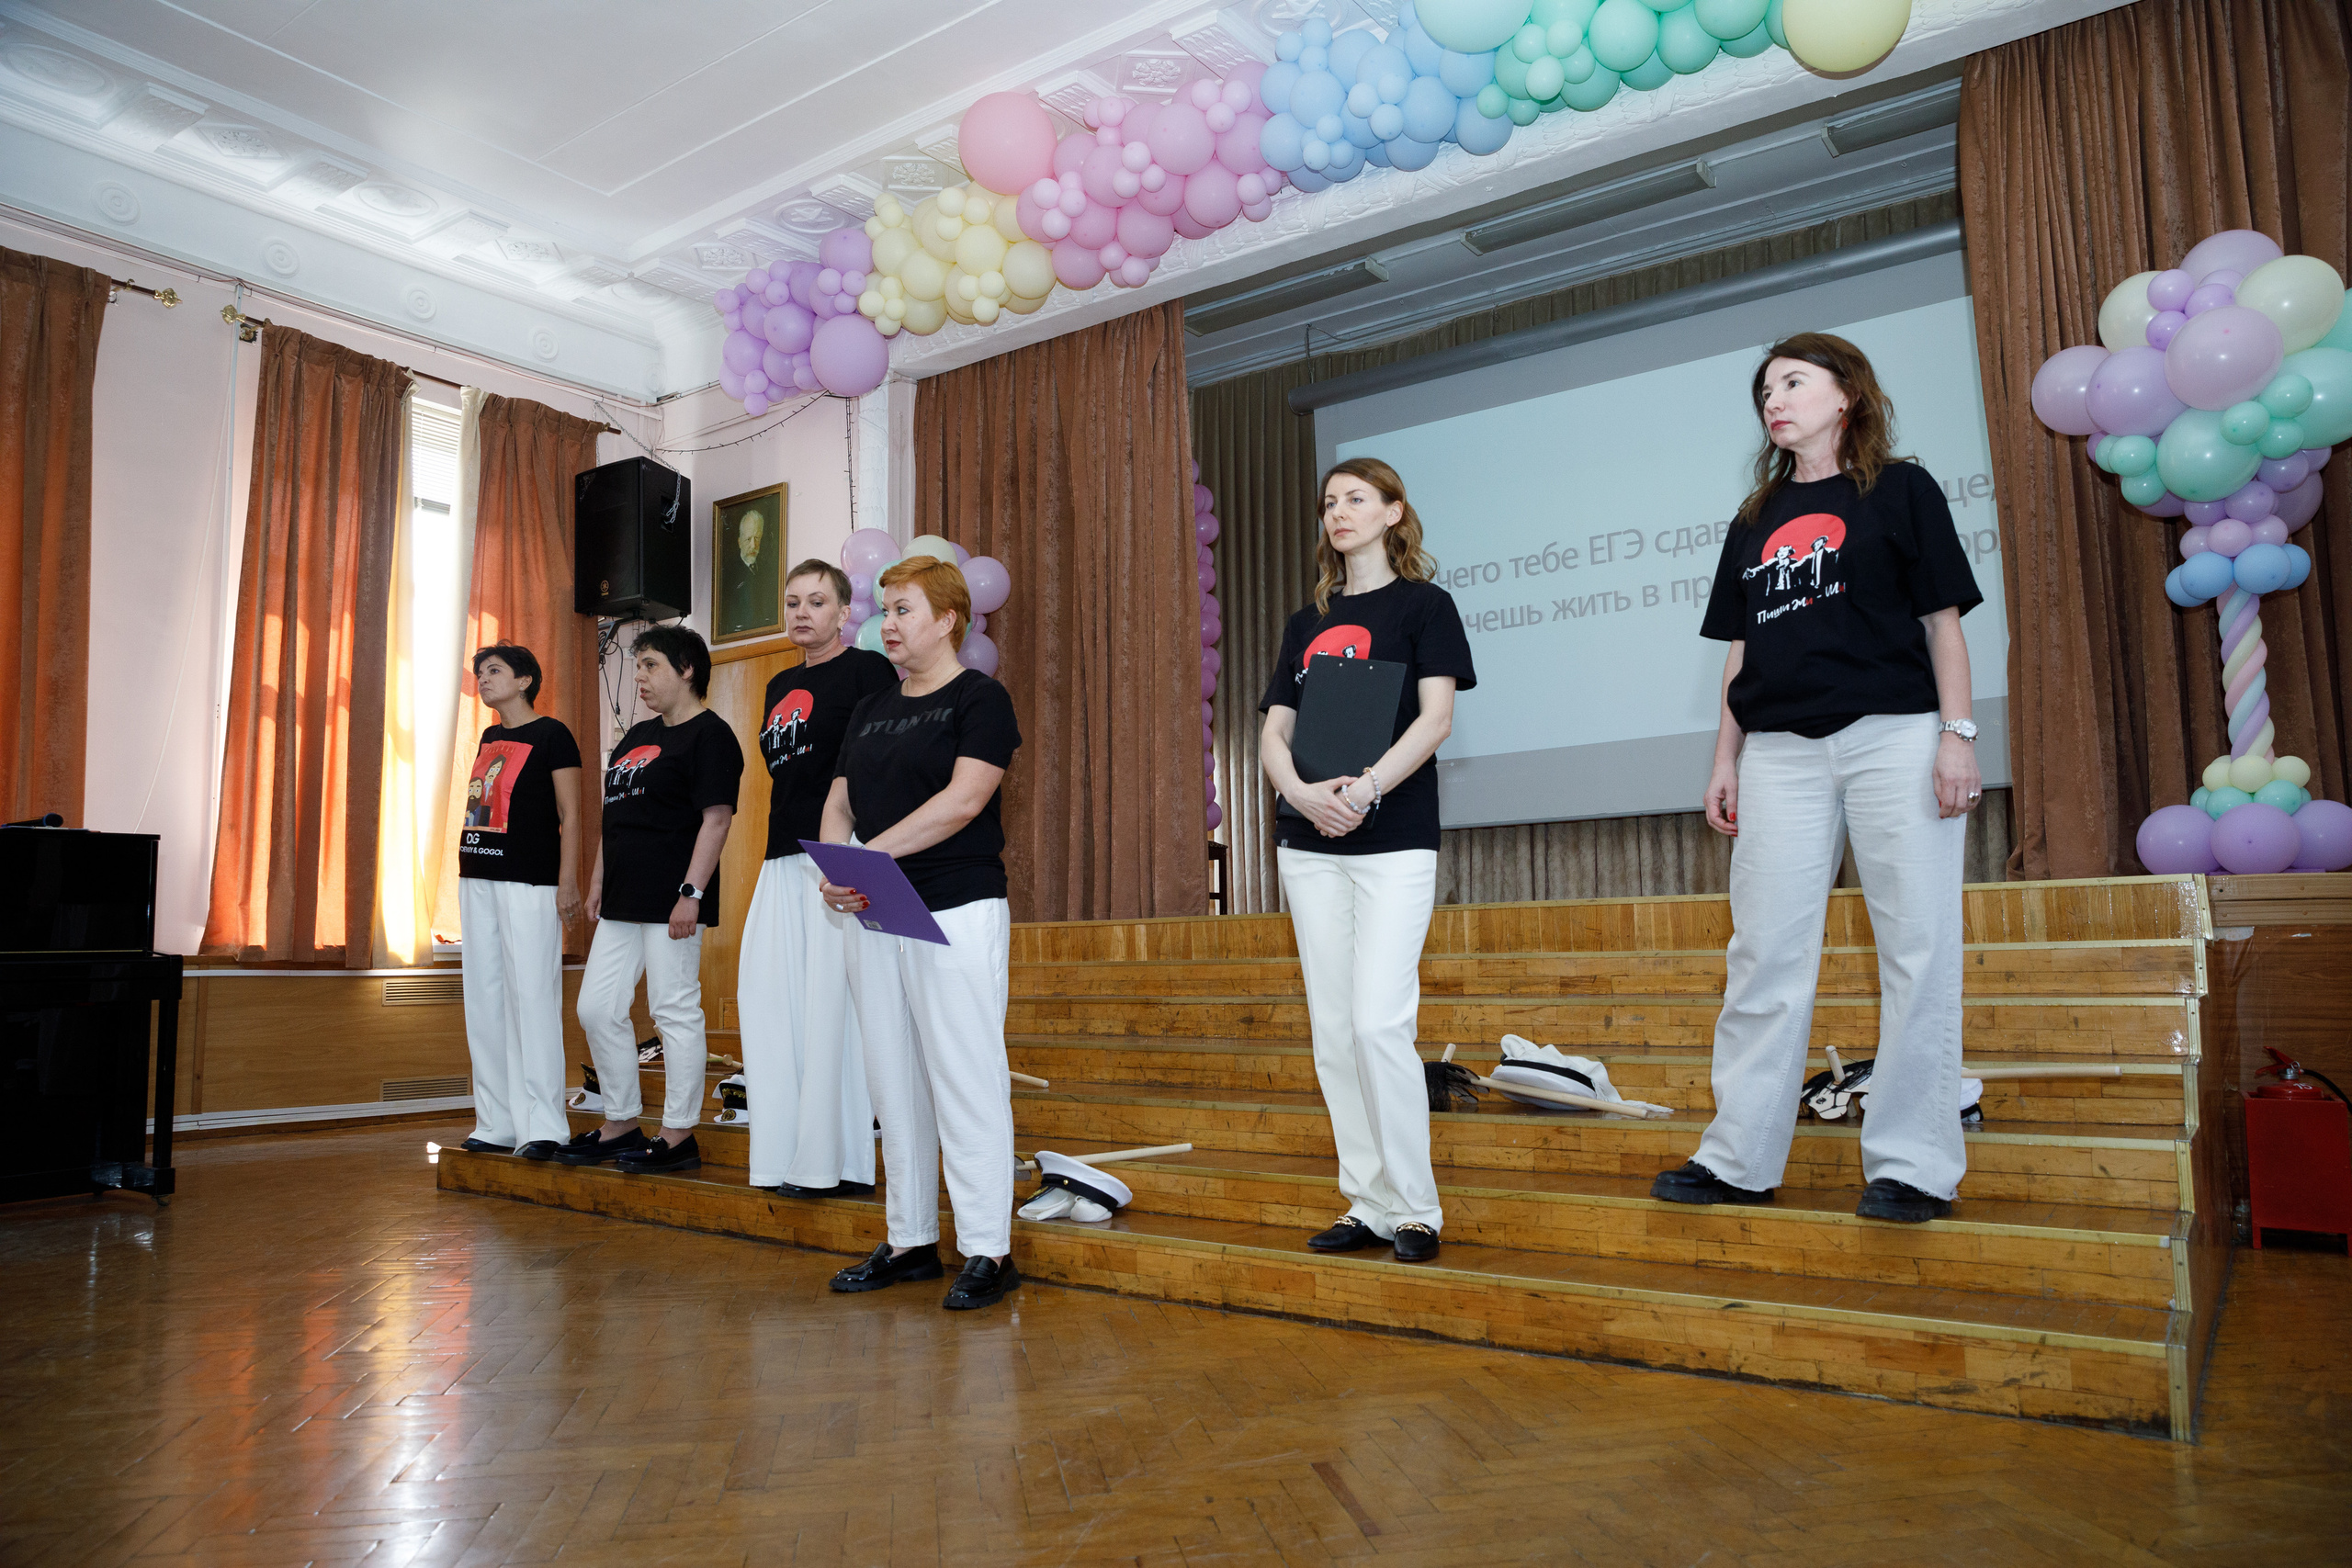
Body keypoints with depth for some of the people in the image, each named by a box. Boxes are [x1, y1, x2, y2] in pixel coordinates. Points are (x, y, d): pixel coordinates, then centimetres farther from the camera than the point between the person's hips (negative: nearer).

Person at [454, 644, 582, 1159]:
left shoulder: (551, 734, -3)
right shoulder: (489, 738, 18)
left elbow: (570, 816, -7)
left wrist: (568, 881, -15)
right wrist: (469, 872, 18)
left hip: (529, 883, -8)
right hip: (477, 881, 8)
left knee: (531, 996, -8)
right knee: (484, 1000, 8)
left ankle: (541, 1125, -4)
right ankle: (496, 1124, 14)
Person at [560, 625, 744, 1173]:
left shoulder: (709, 735, -8)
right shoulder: (638, 736, 20)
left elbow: (716, 818, -16)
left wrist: (692, 892, -21)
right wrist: (599, 881, 20)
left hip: (671, 901, -10)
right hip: (623, 901, 10)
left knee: (675, 1010, -3)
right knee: (597, 1009, 11)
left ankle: (679, 1137, 6)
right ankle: (619, 1126, 23)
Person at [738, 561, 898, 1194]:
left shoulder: (867, 668, -2)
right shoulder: (780, 685, 21)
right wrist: (779, 847, 21)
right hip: (782, 862, 8)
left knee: (831, 1000, -7)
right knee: (764, 997, 6)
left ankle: (837, 1160, 2)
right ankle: (786, 1153, 15)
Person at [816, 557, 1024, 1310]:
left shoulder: (980, 698, -3)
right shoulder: (871, 711, 18)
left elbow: (963, 799, -15)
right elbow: (840, 803, 14)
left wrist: (875, 852, -18)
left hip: (957, 910, -7)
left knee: (966, 1081, -6)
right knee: (894, 1086, 10)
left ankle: (987, 1251, 2)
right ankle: (910, 1241, 21)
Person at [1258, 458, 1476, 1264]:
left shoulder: (1423, 603, 5)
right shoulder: (1305, 624, 18)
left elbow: (1435, 719, -7)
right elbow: (1273, 731, 9)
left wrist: (1367, 786, -21)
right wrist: (1300, 791, -12)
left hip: (1394, 840, -5)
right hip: (1309, 844, 5)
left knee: (1379, 1023, -12)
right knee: (1332, 1032, 5)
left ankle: (1413, 1208, 2)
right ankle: (1367, 1205, 15)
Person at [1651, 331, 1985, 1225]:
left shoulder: (1900, 490, 8)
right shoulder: (1755, 522, 19)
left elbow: (1942, 619, 3)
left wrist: (1957, 732, -7)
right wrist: (1725, 761, 11)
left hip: (1893, 737, -3)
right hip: (1780, 750, 4)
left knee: (1916, 947, -3)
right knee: (1765, 954, 2)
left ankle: (1913, 1165, 5)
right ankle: (1739, 1159, 7)